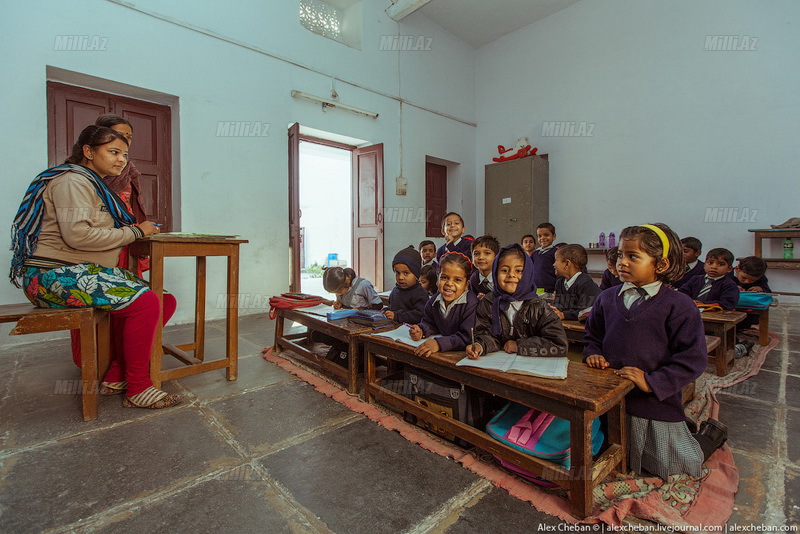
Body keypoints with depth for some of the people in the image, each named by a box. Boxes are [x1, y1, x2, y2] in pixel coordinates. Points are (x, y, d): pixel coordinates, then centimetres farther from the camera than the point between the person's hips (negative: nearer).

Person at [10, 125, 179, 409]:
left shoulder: (93, 184, 22)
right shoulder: (72, 180, -9)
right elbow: (77, 234, -23)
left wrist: (138, 229, 4)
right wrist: (134, 232, -15)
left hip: (81, 273, 10)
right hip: (52, 276, -10)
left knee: (165, 300, -3)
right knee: (146, 303, -29)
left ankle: (116, 376, 2)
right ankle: (138, 389, -15)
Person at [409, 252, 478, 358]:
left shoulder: (472, 304, -17)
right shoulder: (433, 301, 4)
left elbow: (468, 337, -23)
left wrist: (439, 343, -31)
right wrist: (421, 330, -4)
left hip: (462, 354, -5)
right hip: (441, 354, 5)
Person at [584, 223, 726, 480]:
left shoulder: (679, 306, -15)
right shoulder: (607, 298, -2)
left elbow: (693, 358, -16)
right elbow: (592, 335, 11)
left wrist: (653, 382, -23)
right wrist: (593, 353, -9)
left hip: (656, 403, -4)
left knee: (673, 468, 15)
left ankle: (710, 434, 41)